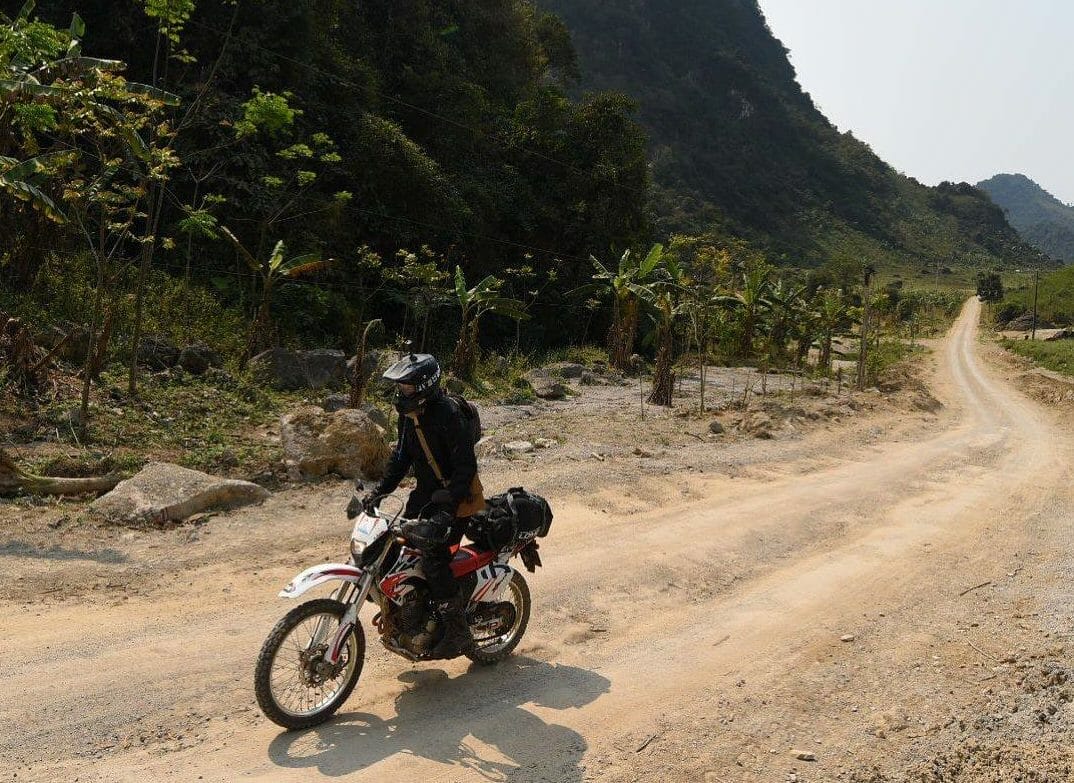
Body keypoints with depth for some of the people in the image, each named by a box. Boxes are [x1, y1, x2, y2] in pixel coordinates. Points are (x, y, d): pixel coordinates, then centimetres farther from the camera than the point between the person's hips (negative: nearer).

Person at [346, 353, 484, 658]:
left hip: (458, 495, -9)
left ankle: (458, 630, -6)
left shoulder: (448, 414, -24)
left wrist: (447, 510, -33)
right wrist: (378, 492, 4)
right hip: (427, 491, 9)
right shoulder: (410, 413, 3)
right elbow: (402, 456, 13)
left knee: (432, 555, -19)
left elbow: (466, 467, -26)